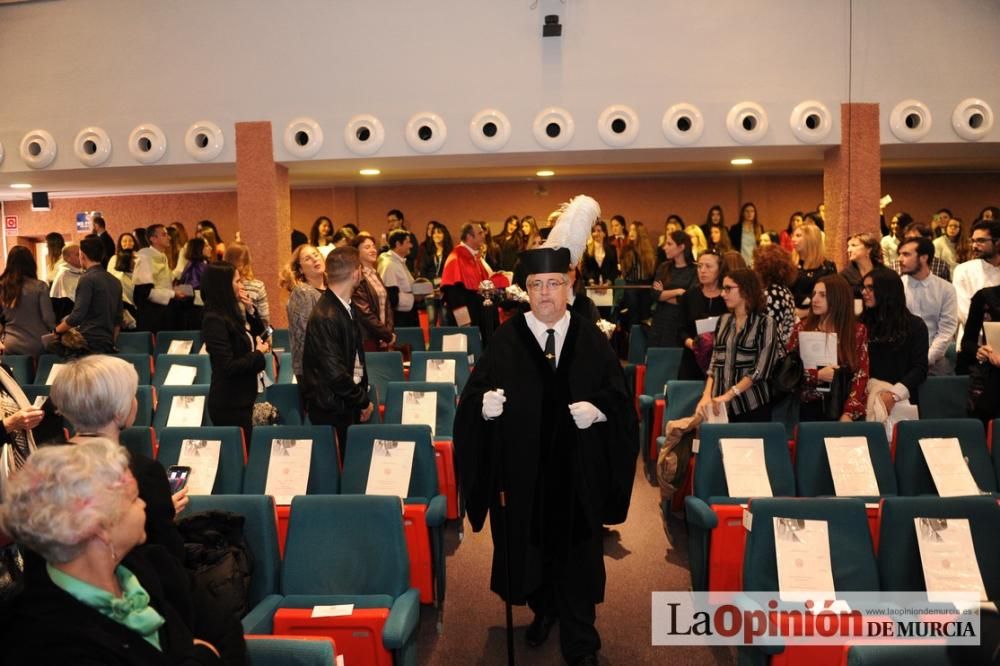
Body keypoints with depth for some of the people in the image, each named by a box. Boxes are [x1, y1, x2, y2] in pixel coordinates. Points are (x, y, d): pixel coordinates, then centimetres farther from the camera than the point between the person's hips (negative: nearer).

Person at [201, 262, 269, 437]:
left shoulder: (231, 315, 9)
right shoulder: (215, 320, -17)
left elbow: (259, 333, 21)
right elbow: (228, 367, -23)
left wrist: (250, 311, 6)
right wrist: (258, 353, -10)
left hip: (241, 401, 9)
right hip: (229, 405, -9)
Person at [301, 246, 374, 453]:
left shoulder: (349, 308, 7)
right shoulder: (325, 317, -22)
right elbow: (335, 373, -22)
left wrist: (362, 395, 10)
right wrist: (363, 400, -10)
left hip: (349, 404, 8)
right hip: (331, 408, -8)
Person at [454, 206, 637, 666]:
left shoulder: (591, 339, 1)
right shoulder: (506, 339, -2)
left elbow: (618, 393, 2)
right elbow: (475, 395, -4)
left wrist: (599, 408, -17)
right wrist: (485, 402, -25)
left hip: (577, 469, 0)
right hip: (522, 466, 0)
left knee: (576, 546, 6)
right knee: (530, 541, 14)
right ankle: (543, 608, 40)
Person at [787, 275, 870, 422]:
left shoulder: (857, 330, 4)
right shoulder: (801, 328, 6)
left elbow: (861, 375, -2)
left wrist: (849, 413, -14)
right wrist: (817, 375, -14)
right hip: (810, 406, 0)